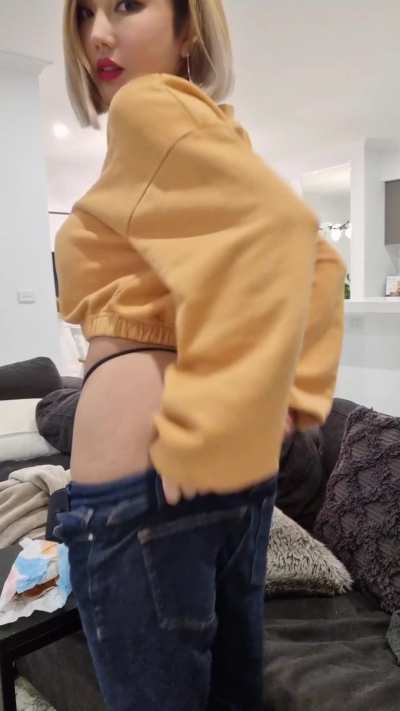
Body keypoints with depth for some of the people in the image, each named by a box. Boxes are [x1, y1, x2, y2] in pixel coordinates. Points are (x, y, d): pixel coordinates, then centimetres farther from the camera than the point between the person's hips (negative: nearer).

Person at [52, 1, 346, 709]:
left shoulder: (149, 106, -7)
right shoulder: (215, 136, 18)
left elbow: (279, 230, -24)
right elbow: (319, 262, 16)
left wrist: (197, 432, -22)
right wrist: (296, 397, 11)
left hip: (149, 480, -9)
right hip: (239, 470, 9)